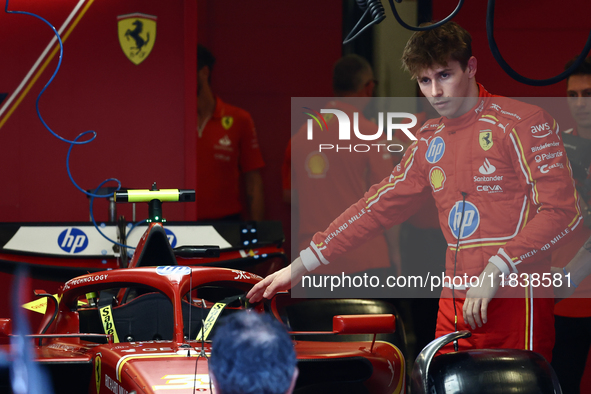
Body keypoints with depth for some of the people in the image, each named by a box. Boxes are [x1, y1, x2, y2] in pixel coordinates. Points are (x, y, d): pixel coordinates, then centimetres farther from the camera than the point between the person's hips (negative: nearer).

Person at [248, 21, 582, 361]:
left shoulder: (523, 124, -4)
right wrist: (300, 266, 16)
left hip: (515, 301, -6)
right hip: (455, 304, 6)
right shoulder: (430, 141, 17)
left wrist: (495, 273, -18)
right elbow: (378, 207, 21)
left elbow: (562, 212, -11)